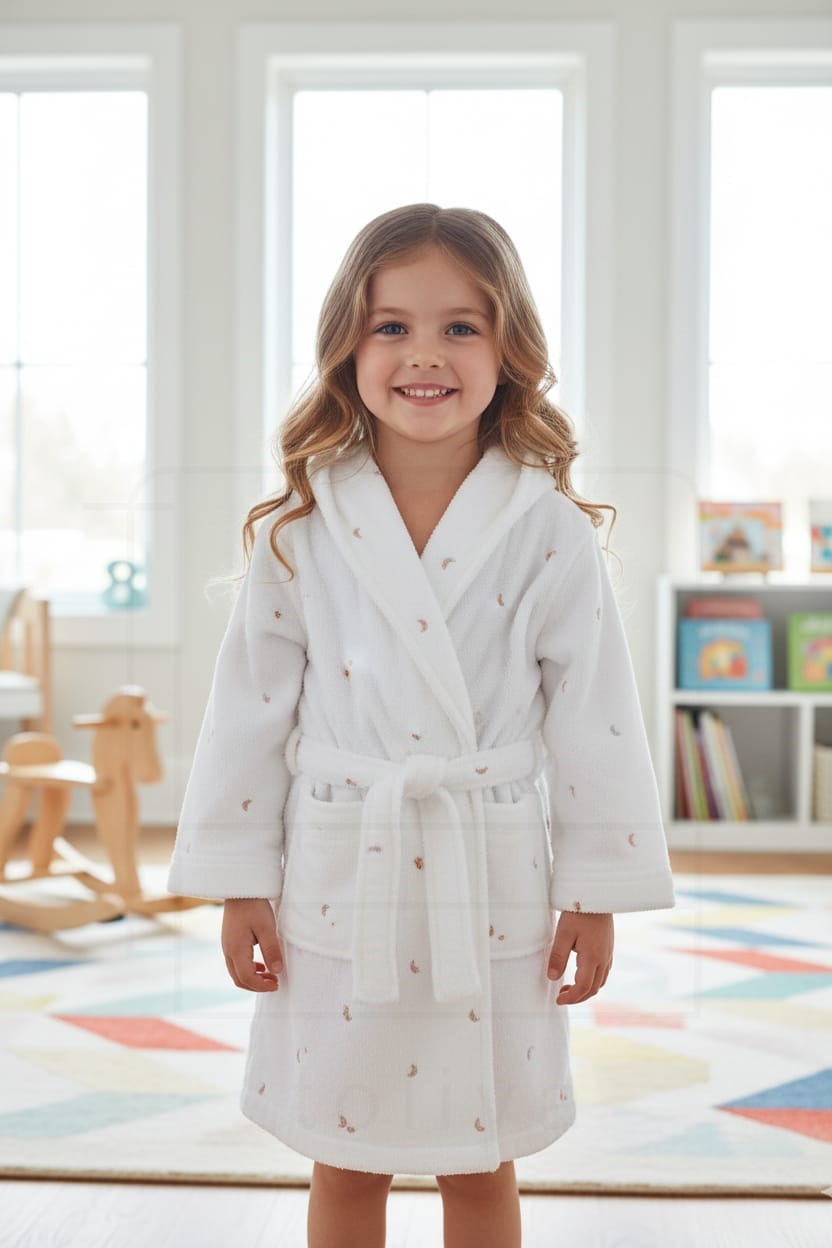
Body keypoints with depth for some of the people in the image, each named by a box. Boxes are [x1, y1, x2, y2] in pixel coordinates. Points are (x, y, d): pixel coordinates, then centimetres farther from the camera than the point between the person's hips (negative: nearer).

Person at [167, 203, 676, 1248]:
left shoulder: (549, 534, -6)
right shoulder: (301, 529, -3)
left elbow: (592, 715, -3)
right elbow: (252, 704, 1)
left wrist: (598, 894, -1)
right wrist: (240, 886, 1)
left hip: (492, 886, -1)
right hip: (339, 883, 1)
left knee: (481, 1164, 14)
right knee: (343, 1163, 15)